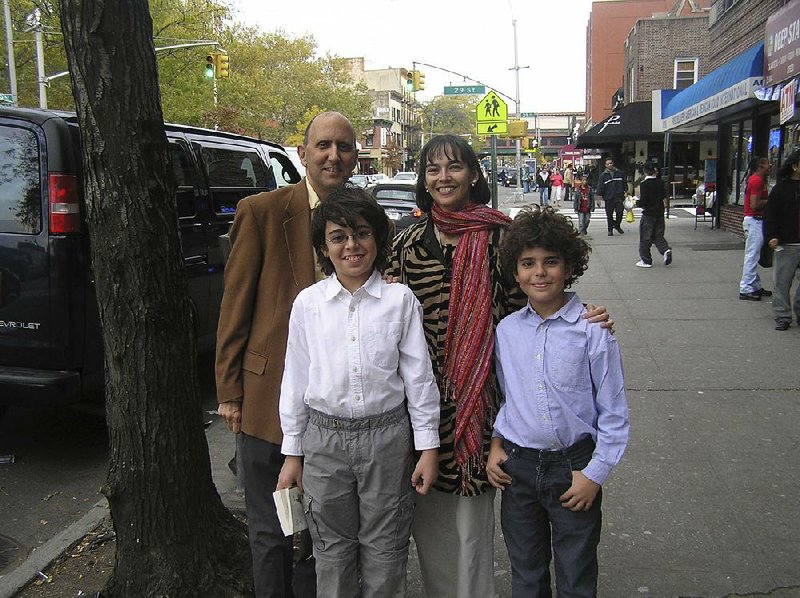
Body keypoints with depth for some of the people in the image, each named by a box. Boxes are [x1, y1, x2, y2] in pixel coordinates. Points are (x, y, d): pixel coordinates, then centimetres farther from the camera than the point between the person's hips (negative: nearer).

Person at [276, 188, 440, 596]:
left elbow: (418, 375, -2)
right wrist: (292, 452, 6)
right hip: (324, 440, 1)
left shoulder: (400, 300, -5)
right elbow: (295, 378, 4)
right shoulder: (308, 303, -1)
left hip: (387, 437, -1)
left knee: (385, 553, 12)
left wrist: (427, 446, -2)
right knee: (332, 554, 15)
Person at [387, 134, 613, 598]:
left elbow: (523, 309, -3)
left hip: (476, 400, -3)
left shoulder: (499, 237, -5)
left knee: (472, 518, 8)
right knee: (429, 517, 16)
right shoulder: (407, 243, 4)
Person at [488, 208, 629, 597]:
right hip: (516, 466, 3)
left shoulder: (592, 331, -12)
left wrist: (594, 473, -9)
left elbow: (613, 413, -8)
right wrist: (496, 442, 1)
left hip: (573, 467, -3)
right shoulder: (505, 331, 0)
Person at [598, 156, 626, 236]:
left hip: (619, 197, 1)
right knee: (609, 215, 4)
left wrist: (625, 192, 11)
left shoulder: (619, 173, 8)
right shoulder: (603, 175, 2)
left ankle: (617, 226, 14)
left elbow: (624, 184, 16)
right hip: (608, 198, -1)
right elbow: (600, 187, 0)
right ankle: (610, 230, 15)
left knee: (619, 212, -9)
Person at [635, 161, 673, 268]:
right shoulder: (660, 182, 3)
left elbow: (643, 200, -19)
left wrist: (638, 204, -1)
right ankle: (666, 249, -8)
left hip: (648, 214, -6)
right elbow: (664, 195, 14)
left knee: (645, 239, 5)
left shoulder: (644, 184, -15)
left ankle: (646, 260, 9)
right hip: (660, 213, 6)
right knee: (658, 236, 16)